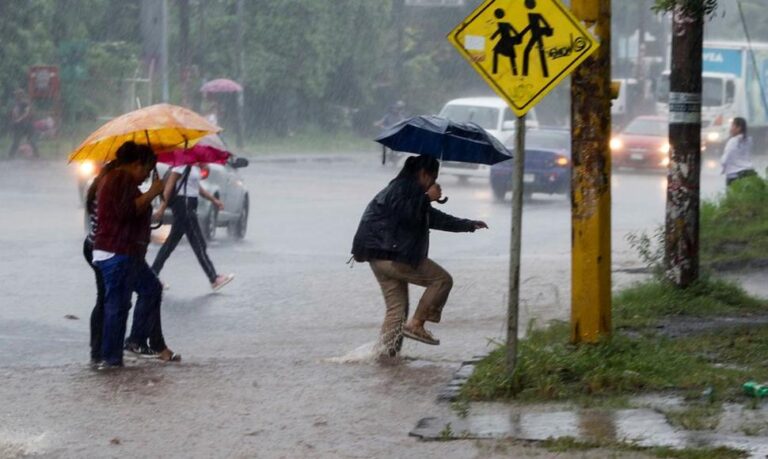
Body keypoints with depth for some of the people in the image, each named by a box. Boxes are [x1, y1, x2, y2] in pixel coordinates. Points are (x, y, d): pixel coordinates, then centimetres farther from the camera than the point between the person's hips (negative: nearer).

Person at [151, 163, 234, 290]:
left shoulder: (194, 166, 12)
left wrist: (213, 199, 21)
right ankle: (214, 279, -1)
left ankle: (153, 274, 16)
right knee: (198, 243, -5)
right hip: (183, 204, -10)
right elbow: (169, 185, -18)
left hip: (189, 205, 10)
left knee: (172, 241, 12)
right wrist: (162, 207, -20)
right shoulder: (183, 164, -17)